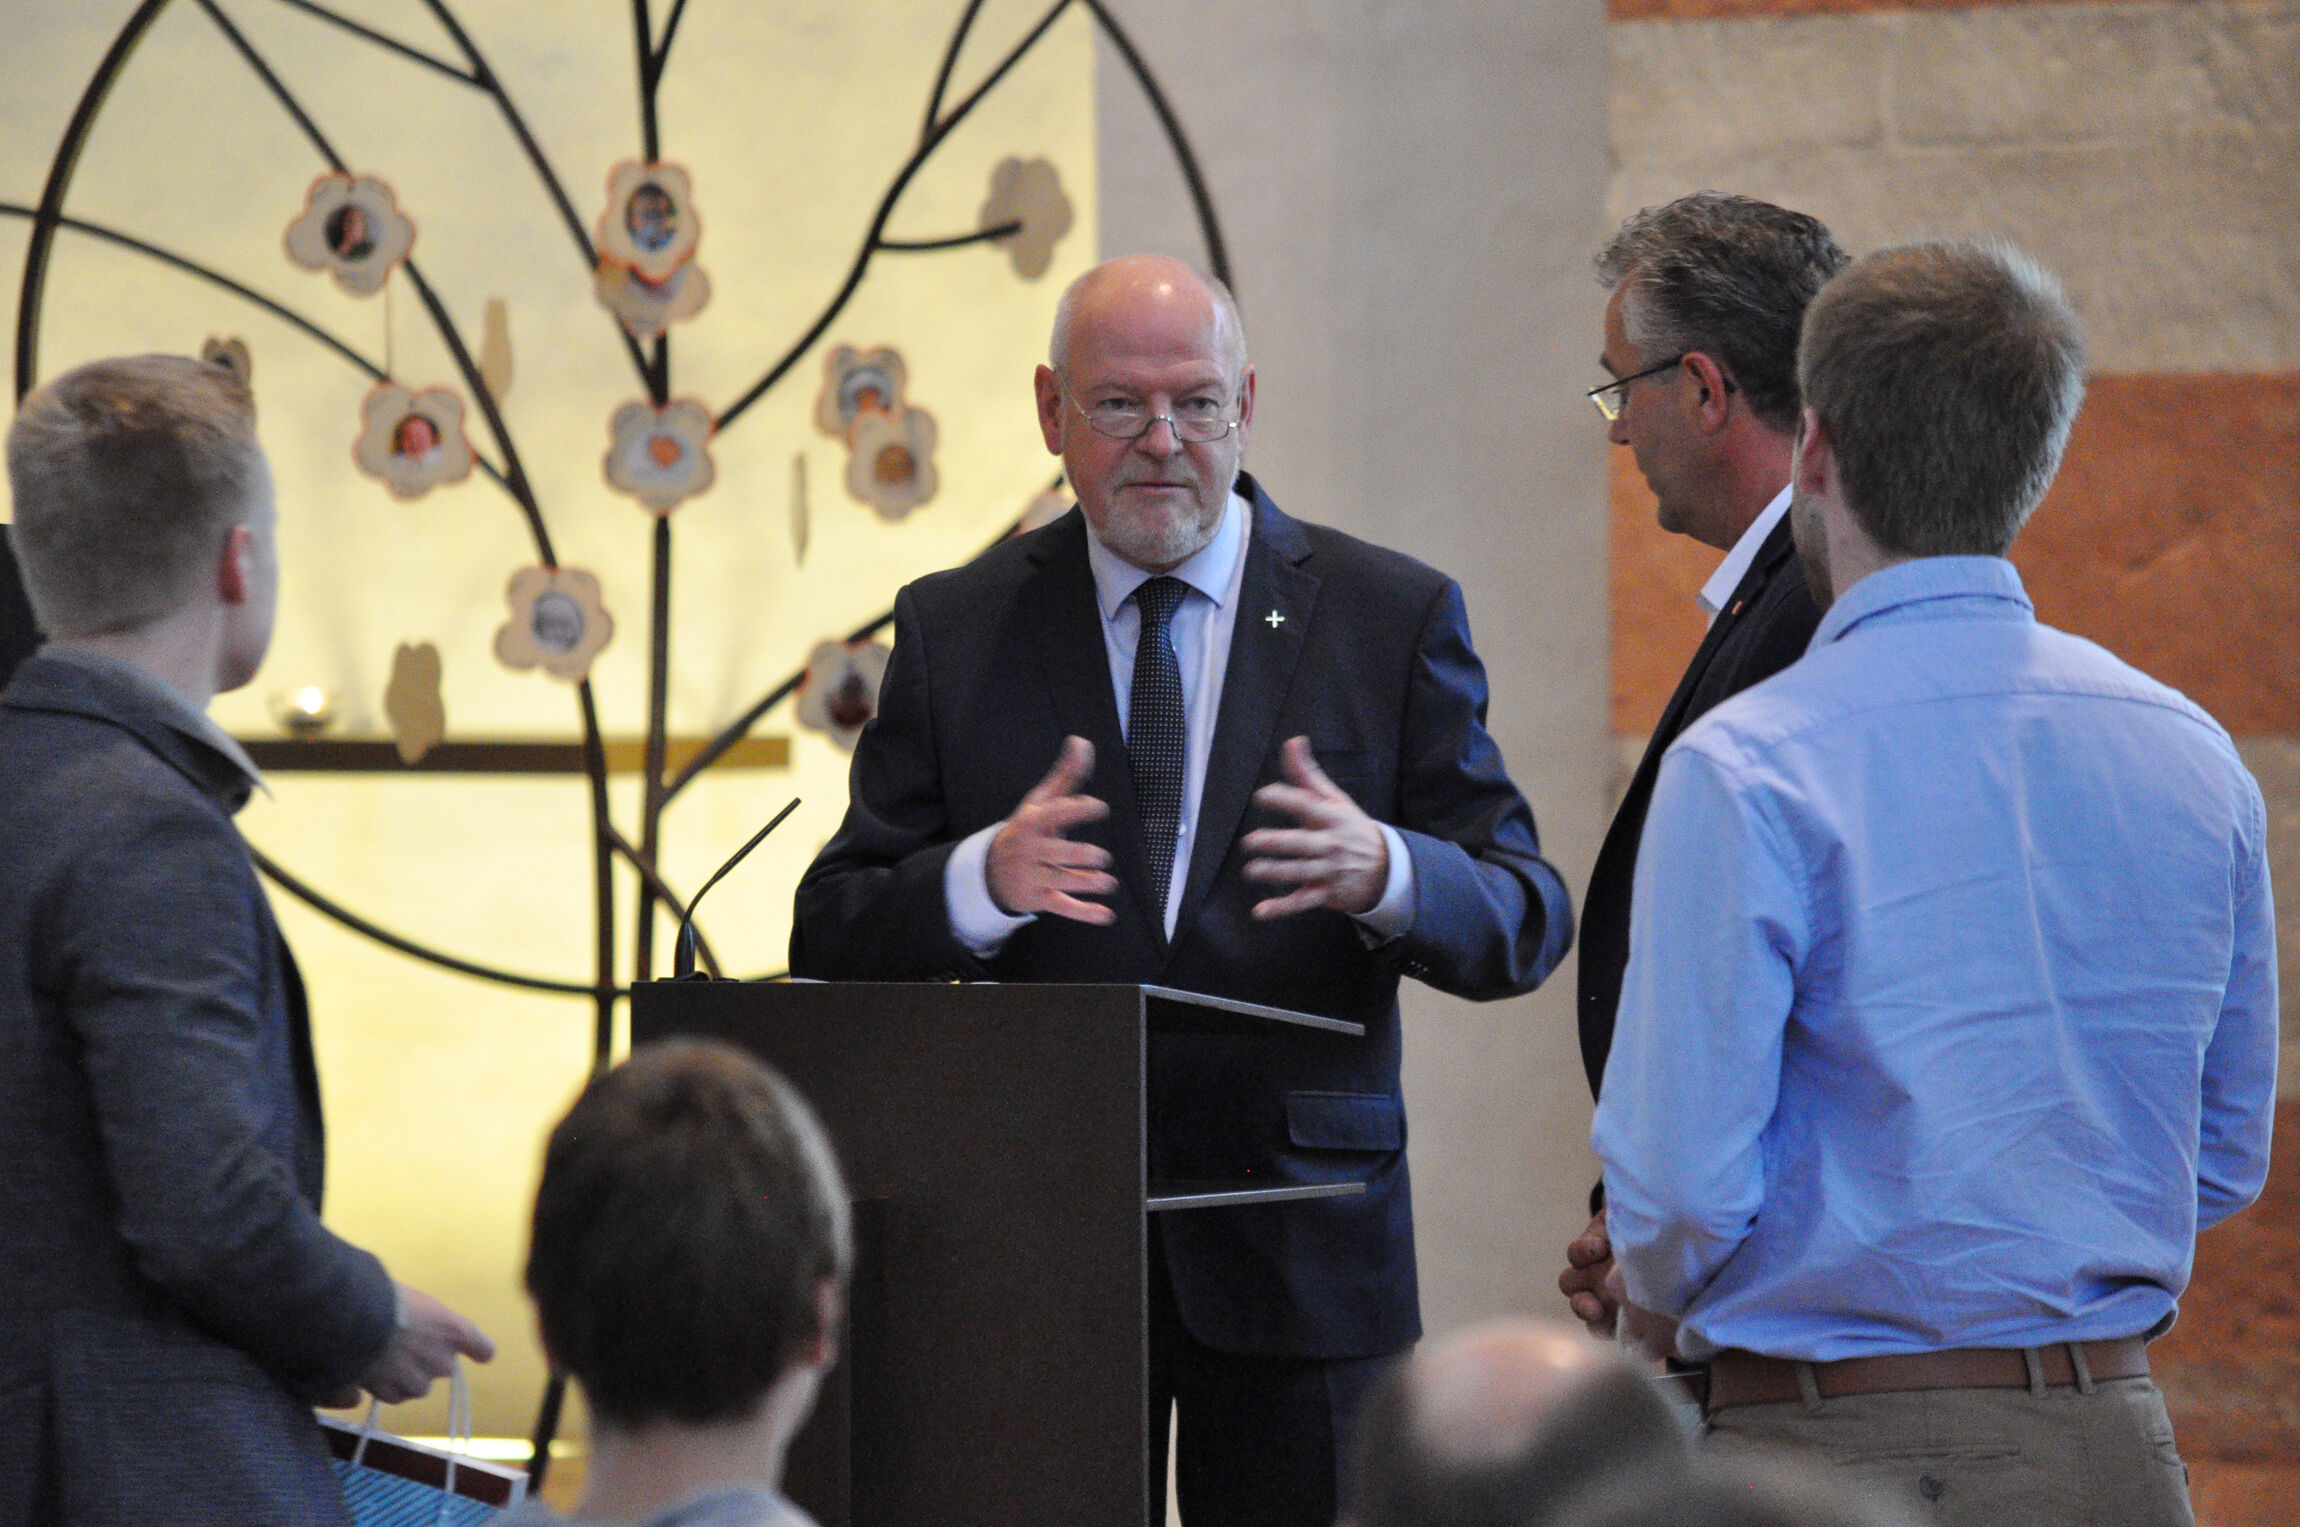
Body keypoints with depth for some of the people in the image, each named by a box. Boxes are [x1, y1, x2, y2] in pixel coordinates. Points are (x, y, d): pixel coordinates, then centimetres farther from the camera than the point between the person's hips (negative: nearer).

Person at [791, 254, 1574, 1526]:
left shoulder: (1392, 617, 5)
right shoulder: (953, 631, 7)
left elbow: (1525, 921, 2)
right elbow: (833, 941, 3)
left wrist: (1384, 873, -20)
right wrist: (983, 881, -18)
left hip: (1297, 1244, -1)